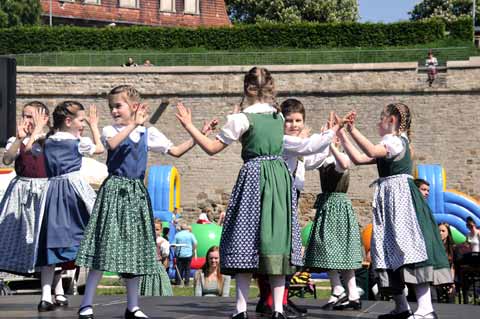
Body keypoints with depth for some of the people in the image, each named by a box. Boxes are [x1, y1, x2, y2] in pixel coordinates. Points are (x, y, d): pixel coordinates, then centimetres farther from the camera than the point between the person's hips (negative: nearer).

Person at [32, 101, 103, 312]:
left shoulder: (47, 142, 10)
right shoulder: (78, 143, -1)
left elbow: (28, 149, 27)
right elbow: (100, 148, 17)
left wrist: (37, 128, 35)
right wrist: (94, 125, 29)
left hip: (52, 190, 4)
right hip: (74, 187, -4)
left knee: (51, 243, 2)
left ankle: (46, 297, -3)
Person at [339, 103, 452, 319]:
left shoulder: (396, 141, -8)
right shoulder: (389, 144, 21)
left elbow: (372, 151, -26)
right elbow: (358, 159, 20)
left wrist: (353, 130, -22)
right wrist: (343, 136, 19)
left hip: (400, 195, -10)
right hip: (388, 200, 10)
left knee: (408, 245, -17)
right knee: (389, 248, 9)